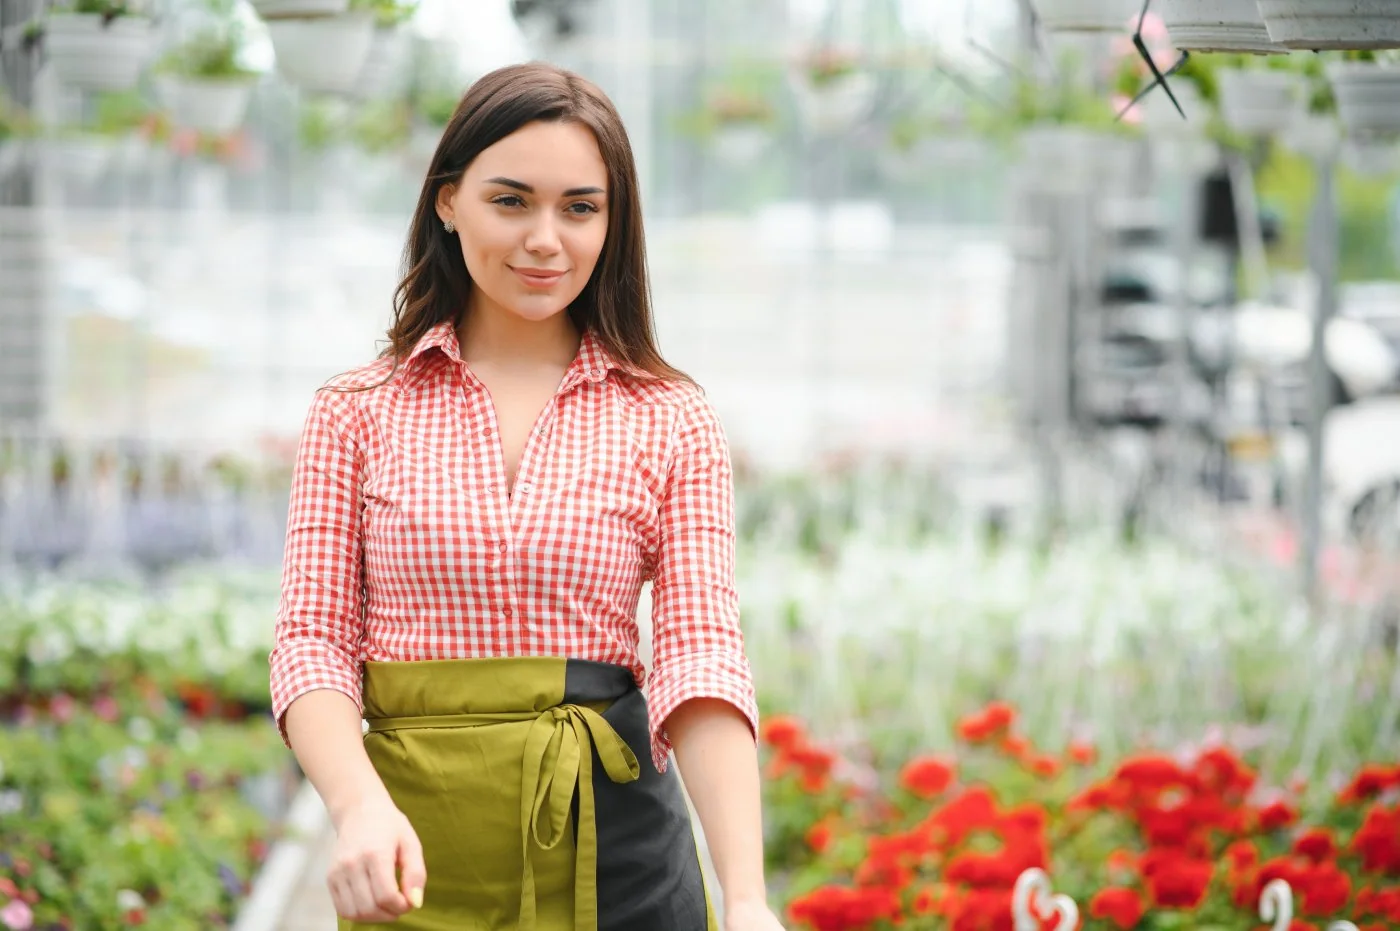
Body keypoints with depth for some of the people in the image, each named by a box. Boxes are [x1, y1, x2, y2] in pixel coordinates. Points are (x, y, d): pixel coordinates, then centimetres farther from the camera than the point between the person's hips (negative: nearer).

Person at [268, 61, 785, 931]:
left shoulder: (672, 423, 1)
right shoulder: (360, 411, 3)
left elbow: (702, 657, -8)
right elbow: (314, 640, -1)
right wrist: (360, 806, -21)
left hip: (614, 837, 0)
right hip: (419, 855, 0)